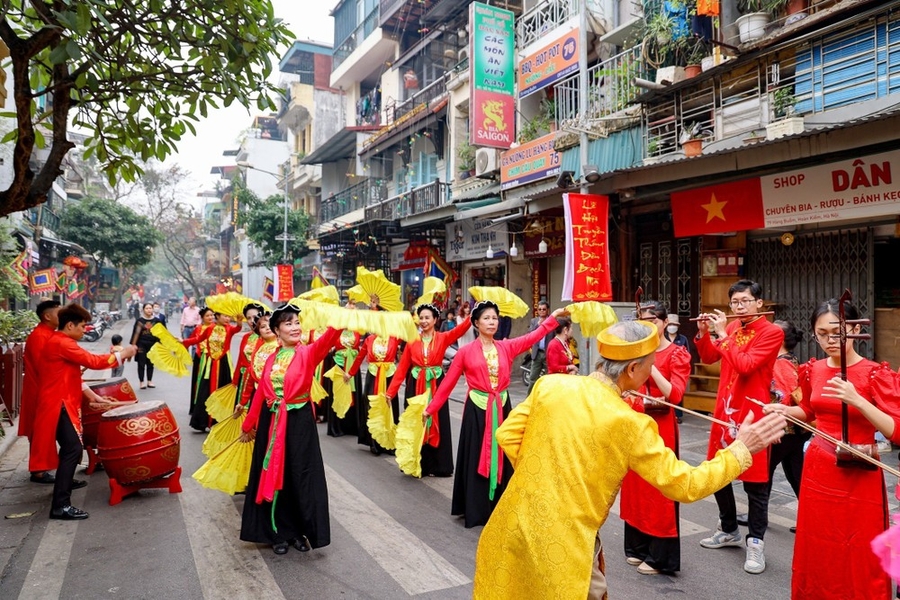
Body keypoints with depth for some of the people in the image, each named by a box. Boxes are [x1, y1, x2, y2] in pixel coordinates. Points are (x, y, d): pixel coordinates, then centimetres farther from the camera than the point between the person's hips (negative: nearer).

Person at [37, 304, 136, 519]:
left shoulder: (59, 342, 17)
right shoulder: (62, 343, -17)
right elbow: (93, 361, -23)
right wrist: (122, 354, -14)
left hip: (60, 403, 11)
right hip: (58, 405, -11)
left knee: (70, 447, 26)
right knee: (73, 449, -16)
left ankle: (65, 482, 46)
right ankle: (60, 505, -17)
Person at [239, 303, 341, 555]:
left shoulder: (308, 353, -6)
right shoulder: (272, 358, 6)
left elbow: (327, 340, -28)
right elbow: (261, 392, 11)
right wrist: (249, 424, 15)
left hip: (299, 422, -3)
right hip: (271, 423, 4)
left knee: (301, 477, 3)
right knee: (273, 476, 10)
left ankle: (301, 530, 21)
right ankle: (280, 532, 26)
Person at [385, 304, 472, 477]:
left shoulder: (443, 338, 0)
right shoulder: (412, 341, 3)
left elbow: (461, 328, -18)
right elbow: (402, 368, 0)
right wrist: (390, 392, -5)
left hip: (436, 386, -1)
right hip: (416, 387, 1)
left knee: (437, 425, 5)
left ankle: (438, 465, 16)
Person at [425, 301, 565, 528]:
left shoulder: (507, 347, 3)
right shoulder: (466, 352, -5)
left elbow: (534, 336, -2)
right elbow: (448, 383, -1)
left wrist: (554, 317, -10)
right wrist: (431, 408, -1)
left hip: (502, 408, 3)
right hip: (477, 410, -3)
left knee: (502, 457, 11)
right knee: (477, 459, 5)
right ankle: (476, 511, 17)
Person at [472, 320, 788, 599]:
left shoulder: (551, 385, -7)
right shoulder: (630, 424, -16)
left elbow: (507, 434, 0)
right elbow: (684, 485, -8)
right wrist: (741, 449, 0)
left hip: (516, 528, 5)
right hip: (562, 548, -4)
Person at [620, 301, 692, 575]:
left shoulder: (677, 354, -6)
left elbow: (674, 394, -18)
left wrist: (650, 365, -23)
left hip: (660, 427, -5)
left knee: (659, 489, 1)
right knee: (635, 485, 12)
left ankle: (660, 557, 13)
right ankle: (637, 547, 27)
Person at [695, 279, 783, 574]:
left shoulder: (772, 332, -11)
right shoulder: (731, 327, 9)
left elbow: (745, 365, -23)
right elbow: (709, 358, 13)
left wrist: (722, 333, -19)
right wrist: (703, 332, -2)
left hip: (751, 413, -7)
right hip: (724, 410, 7)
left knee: (754, 480, 2)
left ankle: (756, 542, 16)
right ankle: (729, 530, 33)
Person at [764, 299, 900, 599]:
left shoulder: (875, 374, -13)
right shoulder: (813, 370, 2)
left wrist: (856, 399, -31)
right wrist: (786, 410, 0)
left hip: (858, 478, -5)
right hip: (817, 472, 5)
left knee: (858, 560, 7)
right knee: (816, 554, 17)